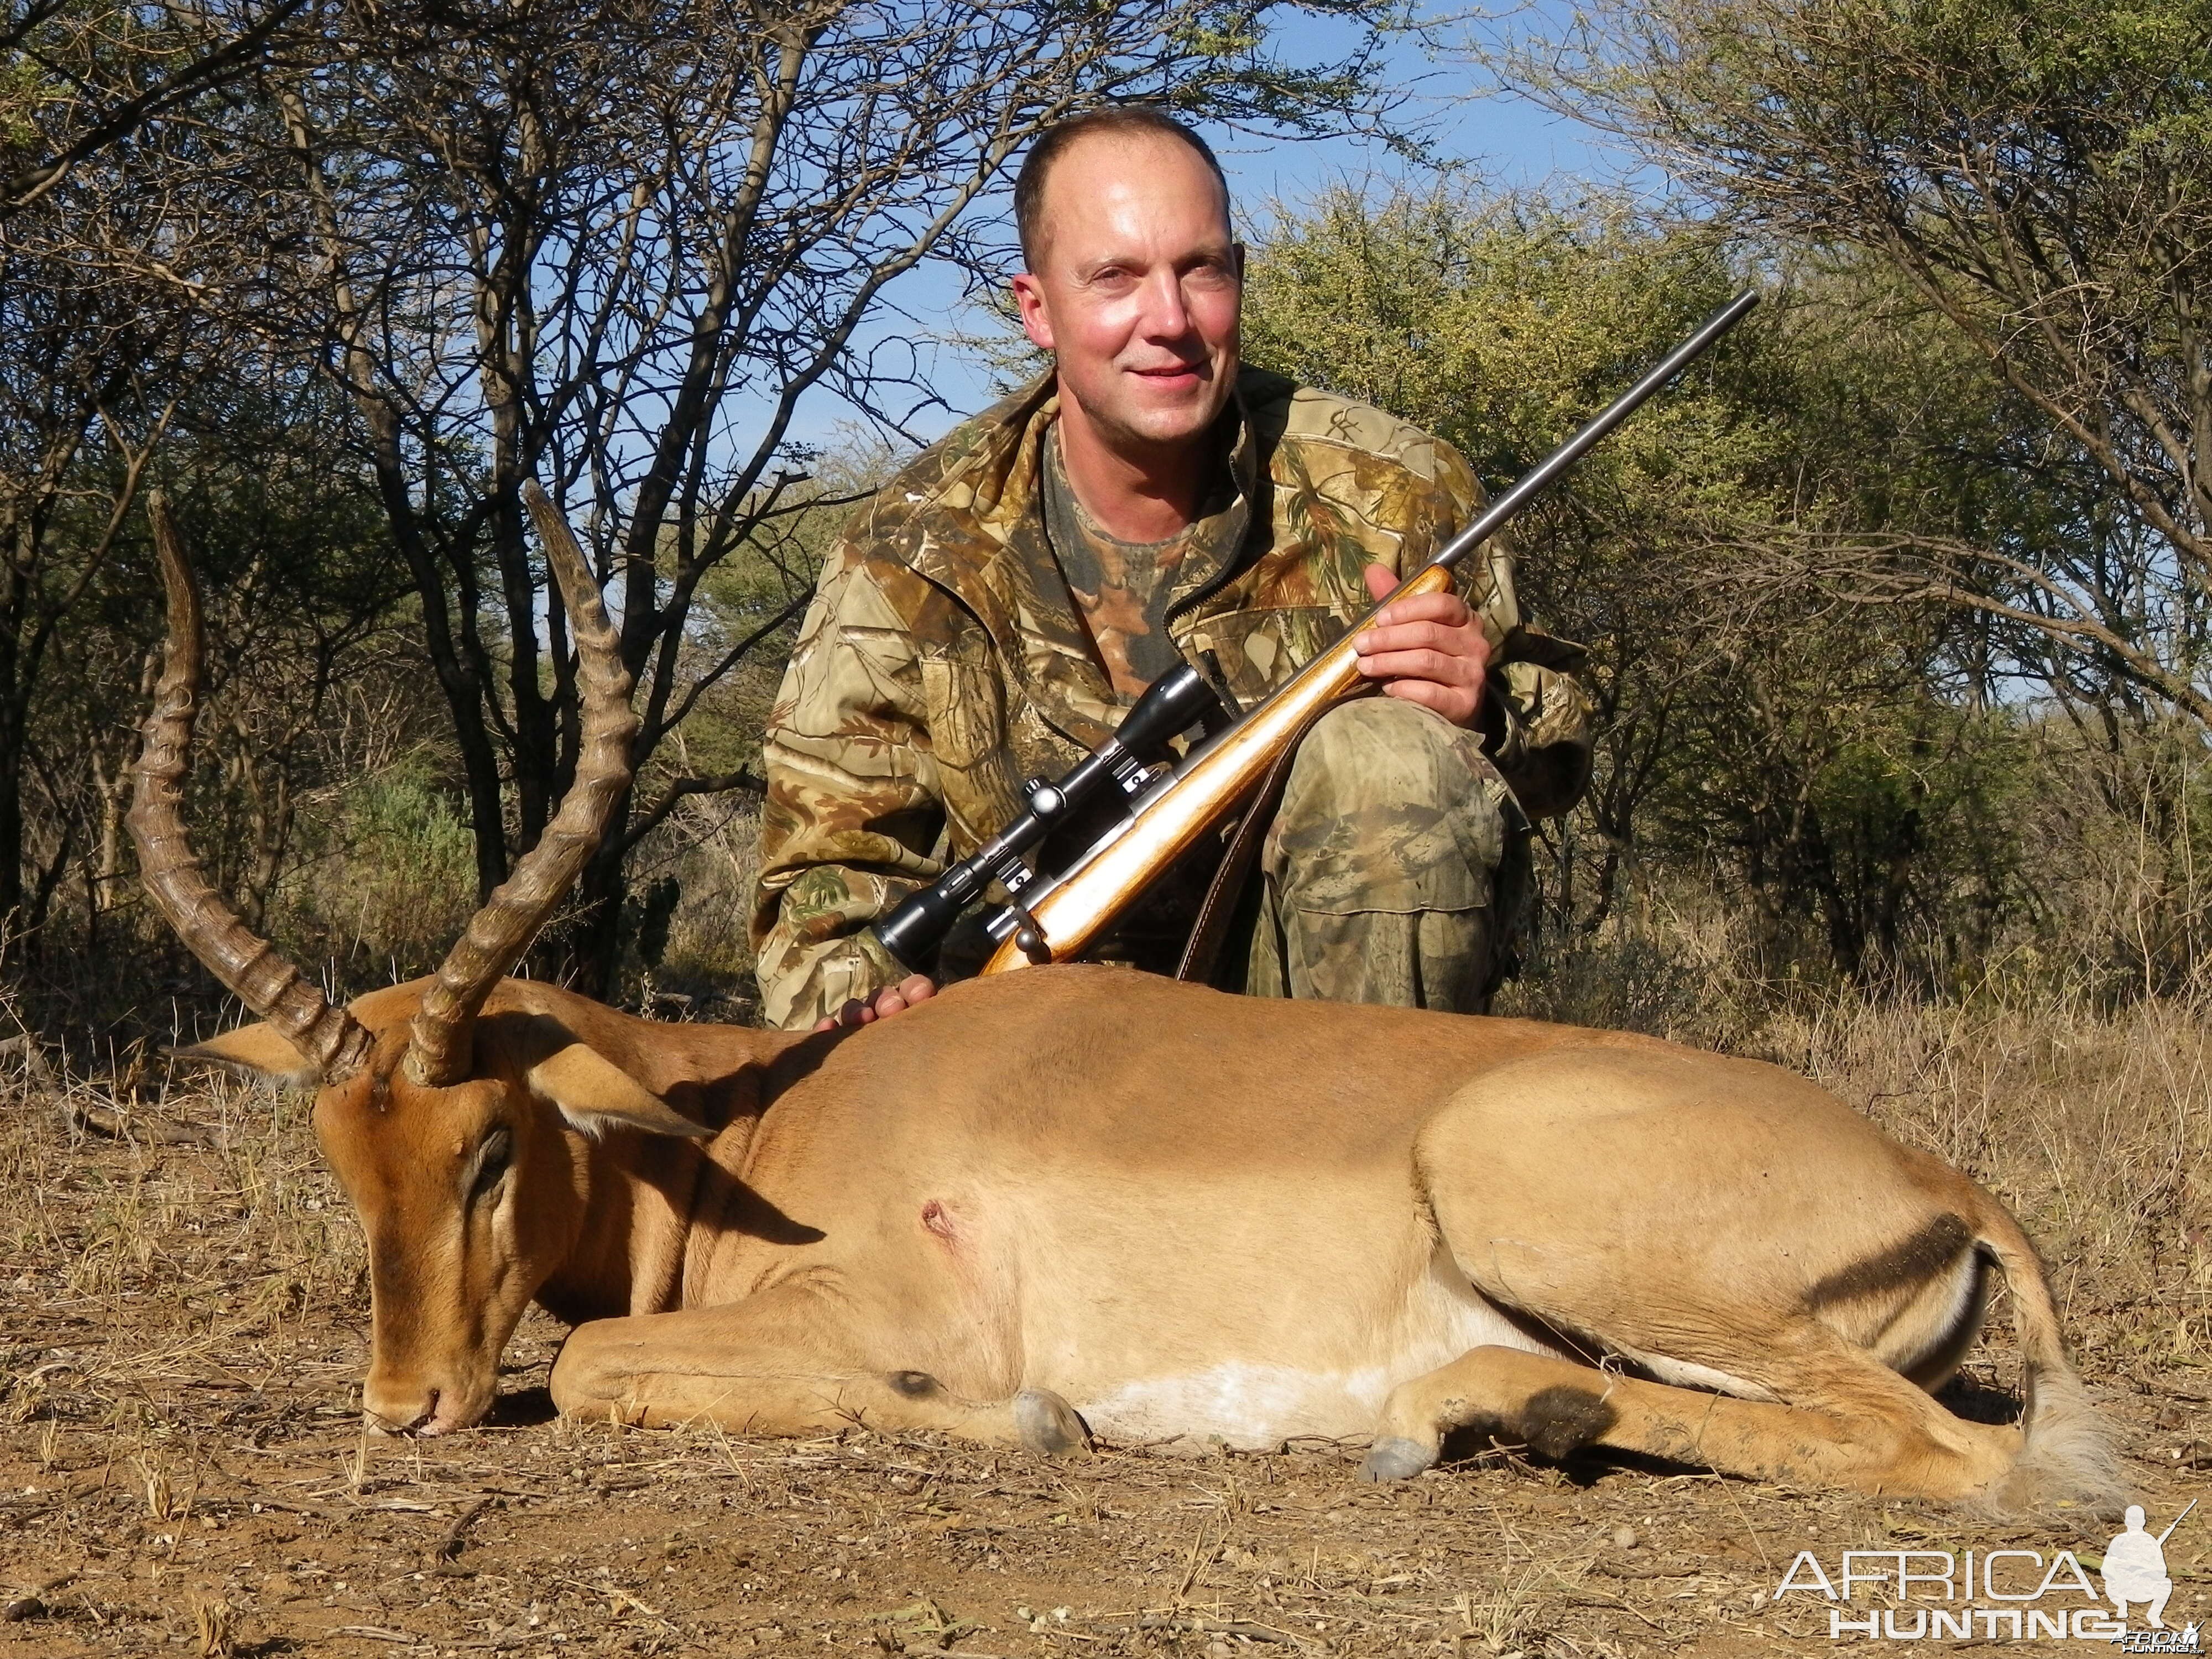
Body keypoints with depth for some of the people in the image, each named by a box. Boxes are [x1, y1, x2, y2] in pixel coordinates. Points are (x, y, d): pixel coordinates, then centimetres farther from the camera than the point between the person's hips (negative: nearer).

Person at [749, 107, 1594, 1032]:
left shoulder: (1390, 497, -7)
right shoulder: (909, 563, -8)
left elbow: (1554, 749, 2)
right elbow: (829, 869, -6)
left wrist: (1482, 715, -23)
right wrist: (867, 1001, -29)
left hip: (1335, 978, 1)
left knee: (1391, 752, -28)